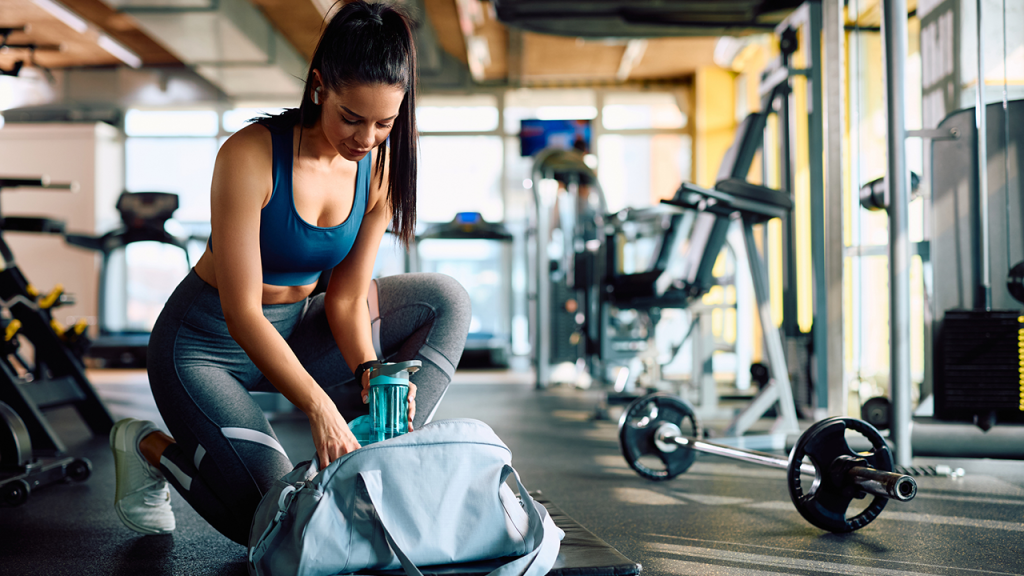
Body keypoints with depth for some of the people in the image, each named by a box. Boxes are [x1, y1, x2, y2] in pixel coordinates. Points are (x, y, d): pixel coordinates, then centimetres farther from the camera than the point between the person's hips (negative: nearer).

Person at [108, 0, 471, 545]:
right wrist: (320, 407, -36)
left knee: (445, 301, -6)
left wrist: (369, 370, -25)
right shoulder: (251, 156, -27)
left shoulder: (381, 165, -10)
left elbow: (346, 297, -6)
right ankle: (150, 447, 10)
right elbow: (241, 314, -28)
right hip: (207, 345, -6)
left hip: (293, 330, 6)